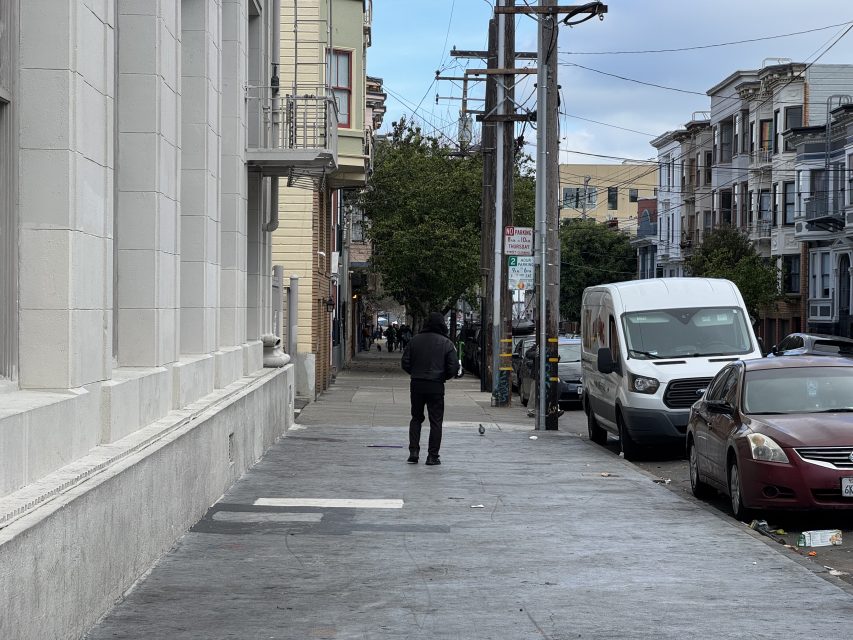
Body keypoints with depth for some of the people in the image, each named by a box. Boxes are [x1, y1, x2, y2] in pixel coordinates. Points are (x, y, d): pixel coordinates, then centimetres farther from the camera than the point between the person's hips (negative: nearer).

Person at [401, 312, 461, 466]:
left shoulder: (415, 340, 0)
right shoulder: (446, 343, -6)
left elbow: (405, 363, 1)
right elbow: (454, 367, -8)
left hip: (416, 384, 2)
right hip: (436, 386, -2)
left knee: (416, 418, 16)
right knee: (436, 421, 5)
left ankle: (413, 452, 7)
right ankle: (432, 456, 4)